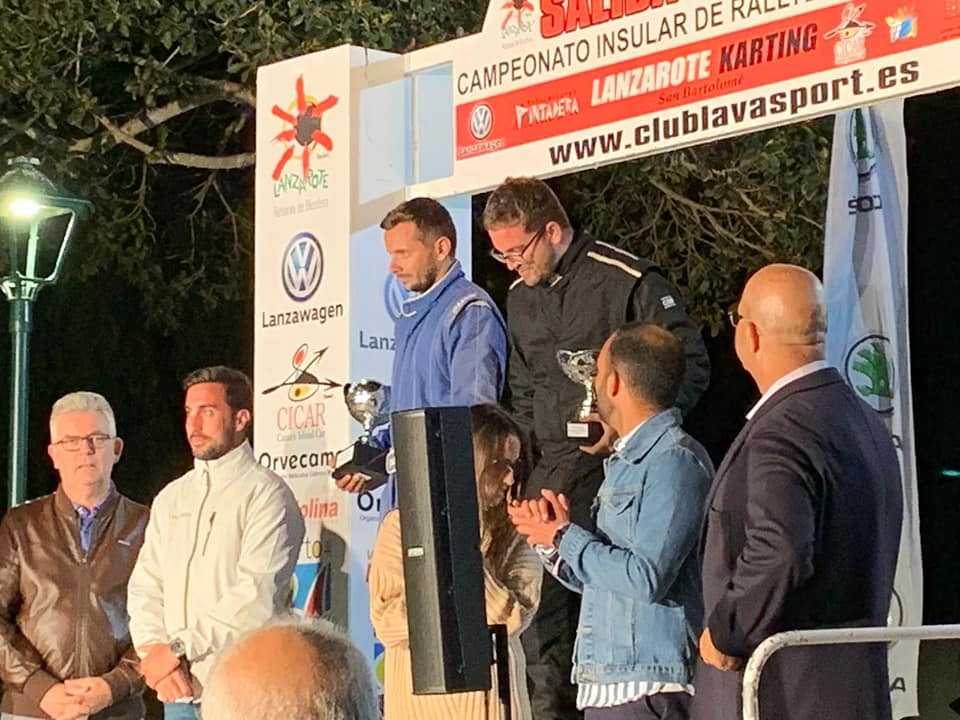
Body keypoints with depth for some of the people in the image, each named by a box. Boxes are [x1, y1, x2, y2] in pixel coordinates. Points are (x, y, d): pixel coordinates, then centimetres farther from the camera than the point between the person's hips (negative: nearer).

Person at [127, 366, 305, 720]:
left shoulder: (266, 494, -4)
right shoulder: (171, 498, 18)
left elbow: (256, 598, -14)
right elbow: (144, 586, 12)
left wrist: (178, 648, -13)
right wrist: (154, 649, -7)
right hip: (179, 691, 6)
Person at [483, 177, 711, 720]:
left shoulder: (630, 281, -7)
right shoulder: (521, 298, 16)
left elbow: (692, 366, -8)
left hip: (620, 468, -6)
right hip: (552, 472, 6)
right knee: (538, 605, 1)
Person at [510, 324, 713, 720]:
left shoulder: (676, 461, -11)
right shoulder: (625, 462, 19)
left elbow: (647, 578, -19)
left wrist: (565, 537, -9)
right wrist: (549, 538, 2)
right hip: (605, 683, 9)